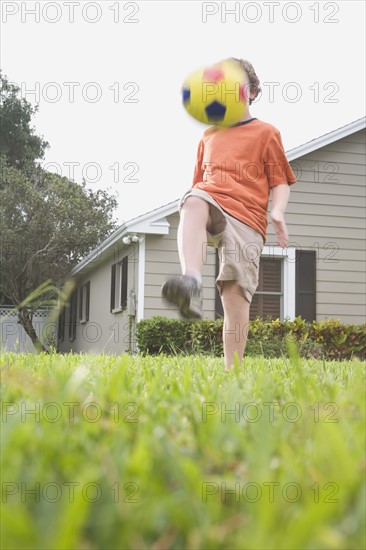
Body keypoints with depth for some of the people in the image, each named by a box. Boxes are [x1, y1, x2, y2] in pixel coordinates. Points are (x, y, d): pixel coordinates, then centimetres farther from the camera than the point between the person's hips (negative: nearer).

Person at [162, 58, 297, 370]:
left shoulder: (266, 133, 17)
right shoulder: (209, 136, 28)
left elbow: (281, 182, 10)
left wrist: (278, 212, -10)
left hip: (246, 216, -2)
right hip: (212, 204, 2)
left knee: (236, 291, -13)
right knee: (194, 201, -36)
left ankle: (232, 369, -10)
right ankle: (192, 284, -57)